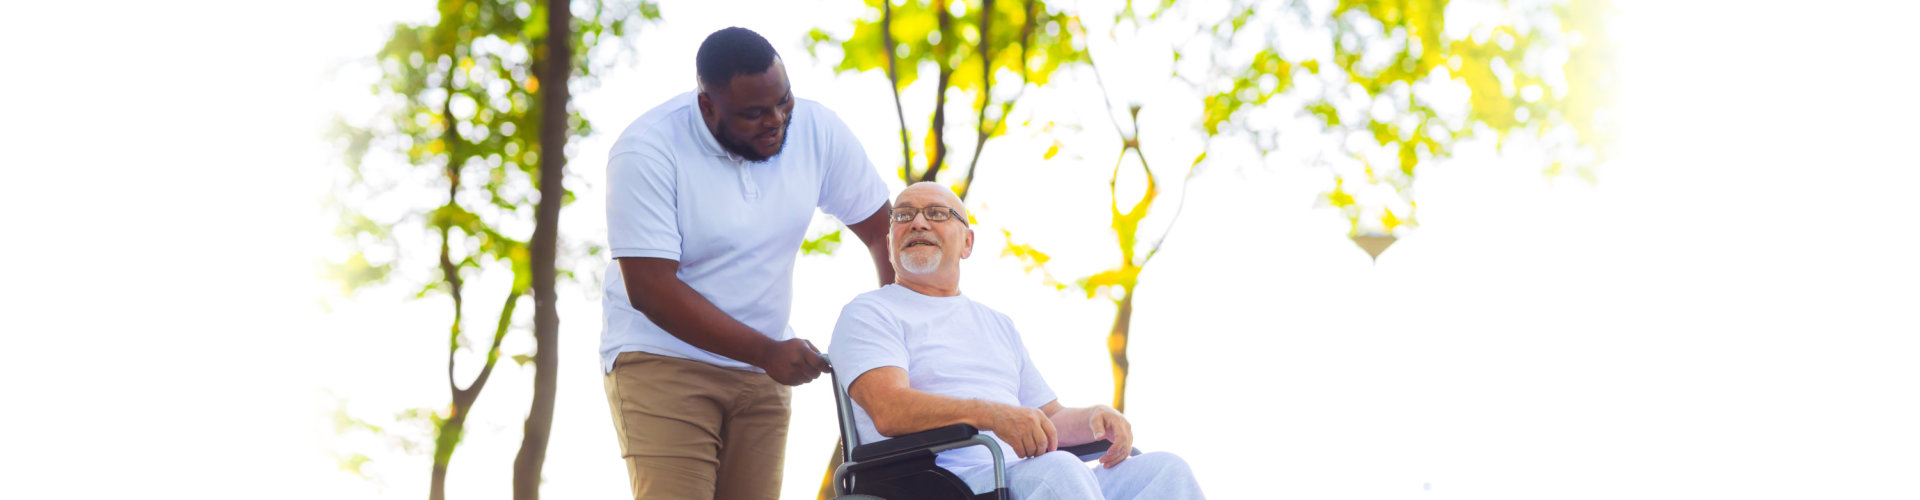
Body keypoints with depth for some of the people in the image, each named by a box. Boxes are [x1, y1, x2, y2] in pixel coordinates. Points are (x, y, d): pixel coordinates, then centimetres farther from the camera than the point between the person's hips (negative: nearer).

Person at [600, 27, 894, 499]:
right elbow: (650, 288, -21)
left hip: (762, 370, 4)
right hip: (660, 358, -4)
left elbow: (882, 229, 4)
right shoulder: (646, 152, -17)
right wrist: (766, 351, -24)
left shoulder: (816, 129, -5)